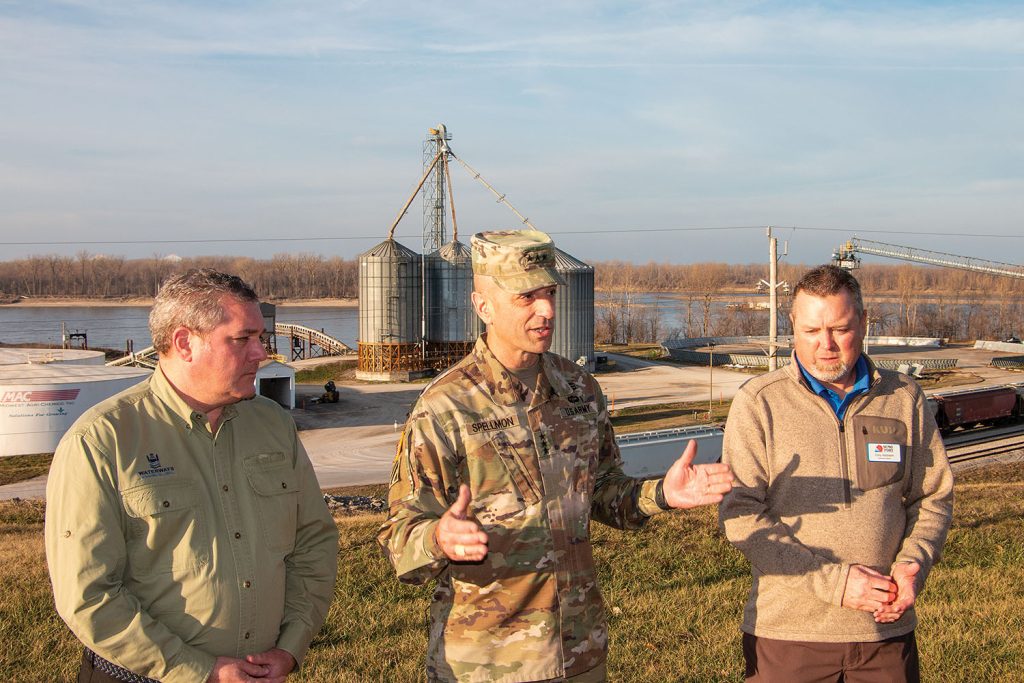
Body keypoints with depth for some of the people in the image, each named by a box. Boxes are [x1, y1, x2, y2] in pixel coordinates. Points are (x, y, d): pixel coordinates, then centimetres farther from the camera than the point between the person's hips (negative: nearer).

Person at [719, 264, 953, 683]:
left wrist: (912, 564, -8)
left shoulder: (904, 398, 5)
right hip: (787, 631, -2)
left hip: (887, 628, 3)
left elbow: (934, 498, 11)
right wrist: (833, 581, -16)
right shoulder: (757, 403, -5)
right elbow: (740, 515, -11)